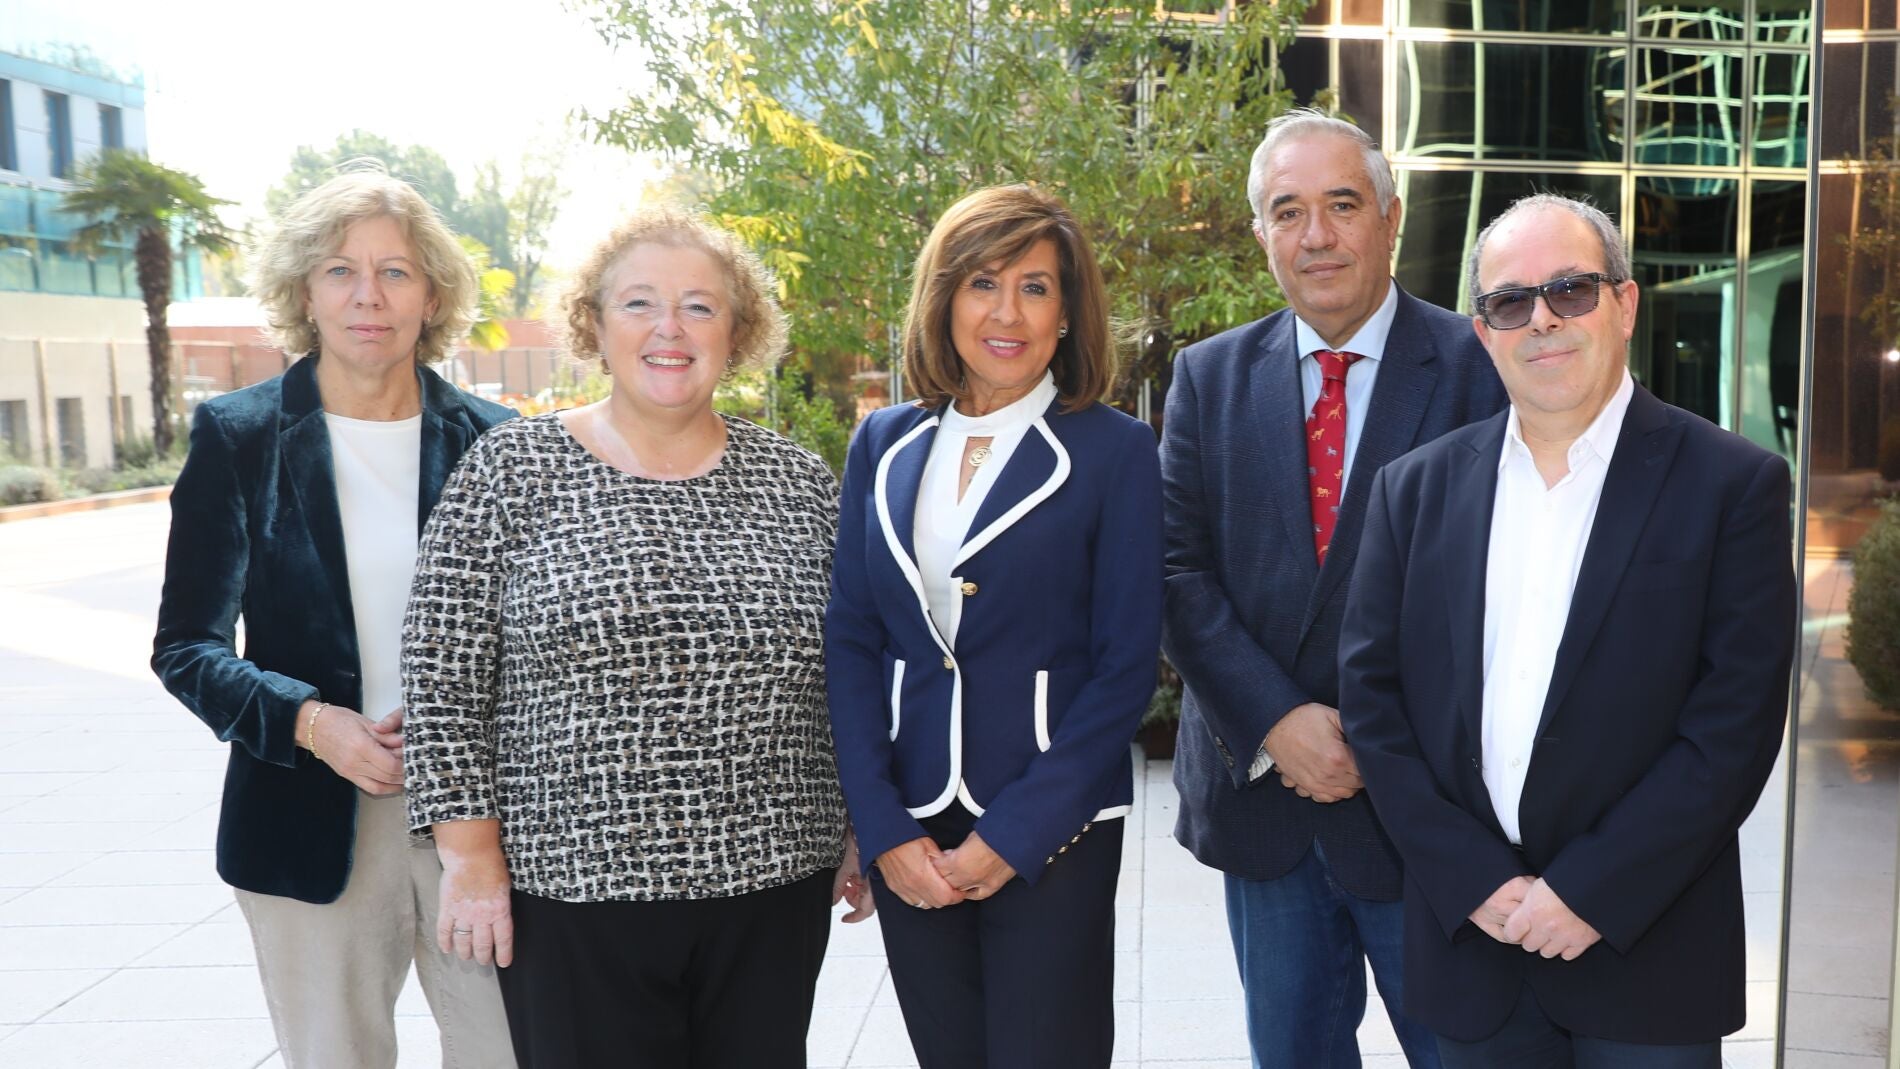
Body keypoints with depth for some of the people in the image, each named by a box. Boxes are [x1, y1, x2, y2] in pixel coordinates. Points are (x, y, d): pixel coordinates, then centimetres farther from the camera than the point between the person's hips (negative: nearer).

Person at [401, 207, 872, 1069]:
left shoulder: (799, 482, 3)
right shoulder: (511, 470, -3)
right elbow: (444, 673, -4)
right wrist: (470, 855, -6)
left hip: (774, 885, 3)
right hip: (574, 890, -2)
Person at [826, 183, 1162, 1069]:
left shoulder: (1114, 451, -6)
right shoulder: (884, 445, 4)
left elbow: (1126, 666, -8)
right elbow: (848, 638, 3)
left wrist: (1014, 835, -13)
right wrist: (883, 826, -7)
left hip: (1052, 830, -3)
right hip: (908, 831, 3)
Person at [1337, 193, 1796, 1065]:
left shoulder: (1734, 485, -5)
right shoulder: (1416, 490, 2)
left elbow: (1737, 721, -9)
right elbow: (1370, 693, 0)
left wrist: (1593, 891, -13)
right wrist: (1474, 881, -8)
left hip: (1648, 950, -2)